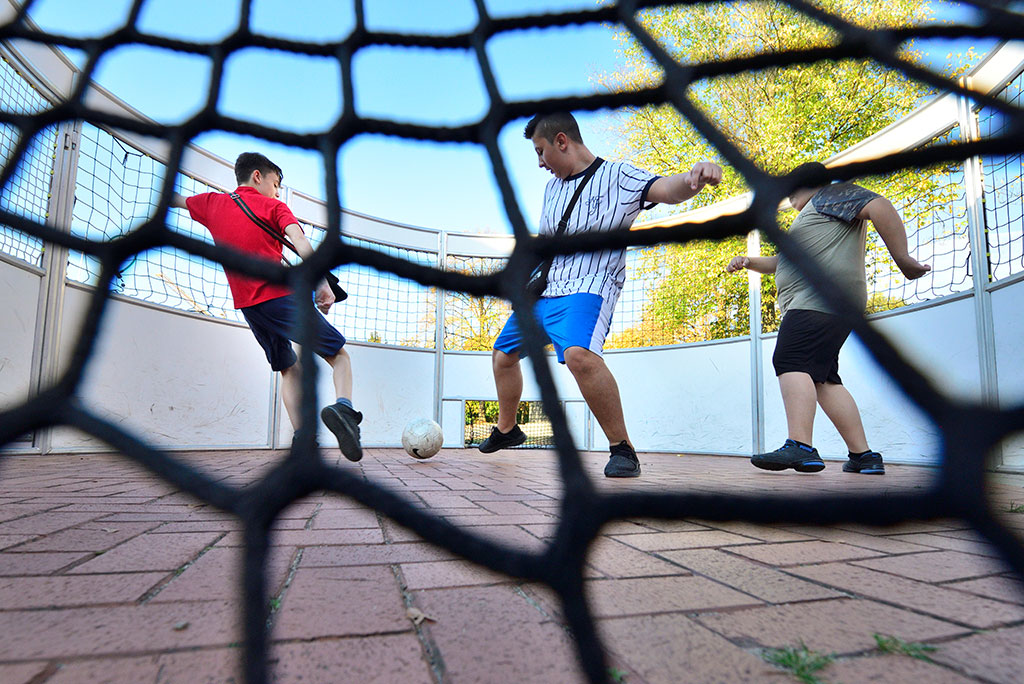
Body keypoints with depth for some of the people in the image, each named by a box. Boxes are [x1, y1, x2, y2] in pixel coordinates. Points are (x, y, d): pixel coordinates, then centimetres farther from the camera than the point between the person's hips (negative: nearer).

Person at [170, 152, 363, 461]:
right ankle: (343, 407, -29)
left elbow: (175, 200, 39)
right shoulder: (273, 207, 5)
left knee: (289, 369, 16)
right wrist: (322, 283, -22)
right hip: (282, 297, -5)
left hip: (247, 306, 5)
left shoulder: (213, 203, 18)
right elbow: (300, 242, -13)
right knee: (340, 355, 1)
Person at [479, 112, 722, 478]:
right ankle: (506, 430, 38)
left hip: (586, 287, -8)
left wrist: (695, 177, -41)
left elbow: (668, 190, -20)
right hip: (541, 289, 8)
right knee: (503, 355, 15)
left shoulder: (617, 176, -4)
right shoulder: (552, 187, 18)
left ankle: (622, 448, -20)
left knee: (578, 353, -36)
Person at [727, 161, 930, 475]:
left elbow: (879, 206, -10)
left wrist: (903, 259, -15)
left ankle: (800, 447, -36)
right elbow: (783, 262, 43)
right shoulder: (811, 217, 37)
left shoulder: (832, 194, 7)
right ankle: (864, 456, 6)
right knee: (822, 378, 5)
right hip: (812, 304, 10)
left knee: (791, 361, -24)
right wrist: (748, 262, 28)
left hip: (823, 298, -10)